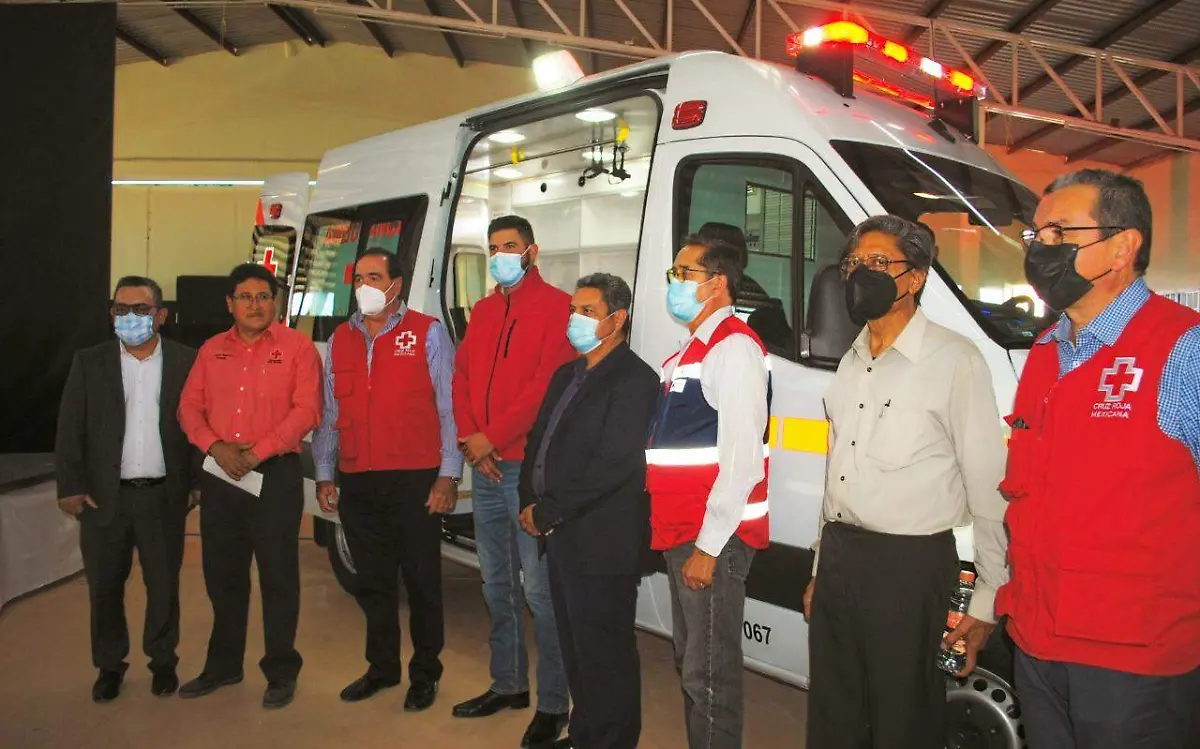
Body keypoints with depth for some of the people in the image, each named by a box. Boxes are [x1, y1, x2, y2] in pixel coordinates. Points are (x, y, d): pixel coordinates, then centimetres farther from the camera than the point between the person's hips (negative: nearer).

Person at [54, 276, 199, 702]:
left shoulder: (186, 362, 0)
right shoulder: (89, 363, 3)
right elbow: (70, 429, 2)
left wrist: (197, 483, -2)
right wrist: (70, 486, -4)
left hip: (163, 495, -1)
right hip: (104, 496, 1)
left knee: (164, 585, 9)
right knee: (104, 587, 10)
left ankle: (163, 661, 27)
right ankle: (109, 665, 28)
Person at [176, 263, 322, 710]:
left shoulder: (297, 347, -2)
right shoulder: (212, 350, 13)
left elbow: (307, 410, -11)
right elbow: (189, 406, 9)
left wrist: (259, 451, -16)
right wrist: (215, 445, -9)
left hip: (276, 474, -5)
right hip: (220, 474, 5)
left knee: (278, 575, 1)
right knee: (222, 575, 15)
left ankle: (281, 672, 13)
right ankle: (223, 665, 30)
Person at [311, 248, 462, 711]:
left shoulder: (427, 333, 0)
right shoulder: (340, 341, 14)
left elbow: (449, 408, -4)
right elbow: (328, 415, 16)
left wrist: (448, 475, -10)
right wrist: (324, 475, 12)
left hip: (415, 481, -4)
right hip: (358, 484, 5)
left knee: (421, 581, 4)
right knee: (372, 582, 14)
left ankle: (425, 674, 19)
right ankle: (382, 668, 30)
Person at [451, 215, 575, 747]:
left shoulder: (556, 306, -5)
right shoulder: (483, 311, 18)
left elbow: (549, 384, -14)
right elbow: (462, 377, 14)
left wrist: (491, 436, -14)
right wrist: (470, 438, -2)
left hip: (531, 467, -7)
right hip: (486, 466, 8)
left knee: (539, 588, -5)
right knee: (497, 585, 15)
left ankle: (553, 703, 6)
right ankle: (508, 685, 29)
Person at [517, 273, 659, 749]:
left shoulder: (634, 380, -13)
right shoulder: (567, 375, 16)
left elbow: (612, 465, -21)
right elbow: (538, 441, 19)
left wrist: (546, 512, -16)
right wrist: (529, 504, 3)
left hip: (602, 546, -9)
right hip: (563, 540, 9)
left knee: (604, 656, 3)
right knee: (575, 650, 20)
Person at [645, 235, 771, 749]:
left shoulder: (733, 346, -13)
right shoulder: (689, 350, 17)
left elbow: (741, 459, -20)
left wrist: (708, 545, -20)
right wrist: (678, 533, 16)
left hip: (713, 539, -10)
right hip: (682, 532, 10)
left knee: (709, 672, -1)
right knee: (690, 663, 19)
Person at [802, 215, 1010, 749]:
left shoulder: (954, 360, -11)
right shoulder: (852, 364, 12)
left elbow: (988, 486, -12)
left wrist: (987, 601, -12)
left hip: (909, 566, -7)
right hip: (838, 556, 7)